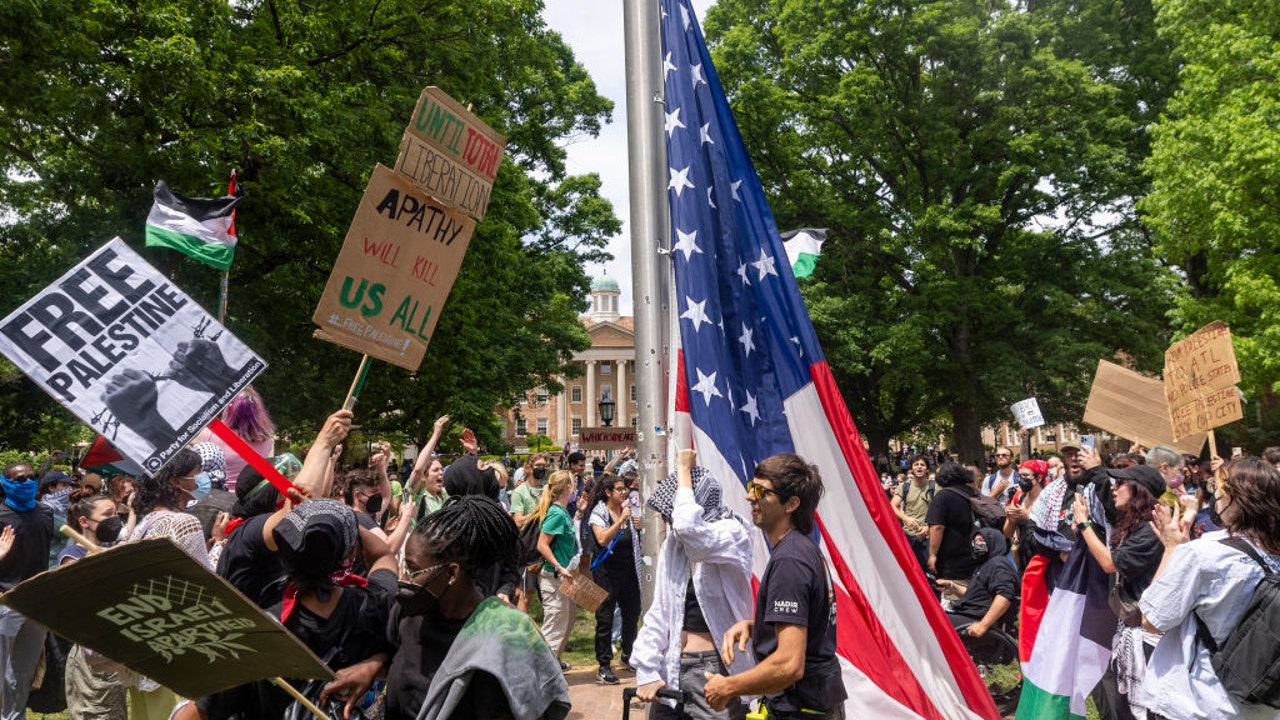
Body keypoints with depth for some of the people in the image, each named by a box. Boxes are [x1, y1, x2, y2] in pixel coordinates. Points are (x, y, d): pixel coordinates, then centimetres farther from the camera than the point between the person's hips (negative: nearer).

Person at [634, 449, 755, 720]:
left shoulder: (733, 534, -12)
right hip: (671, 667, 6)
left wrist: (684, 470, -21)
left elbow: (689, 529, -34)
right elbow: (659, 612, 5)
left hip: (715, 667, -6)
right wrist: (646, 670, -3)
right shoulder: (672, 545, 7)